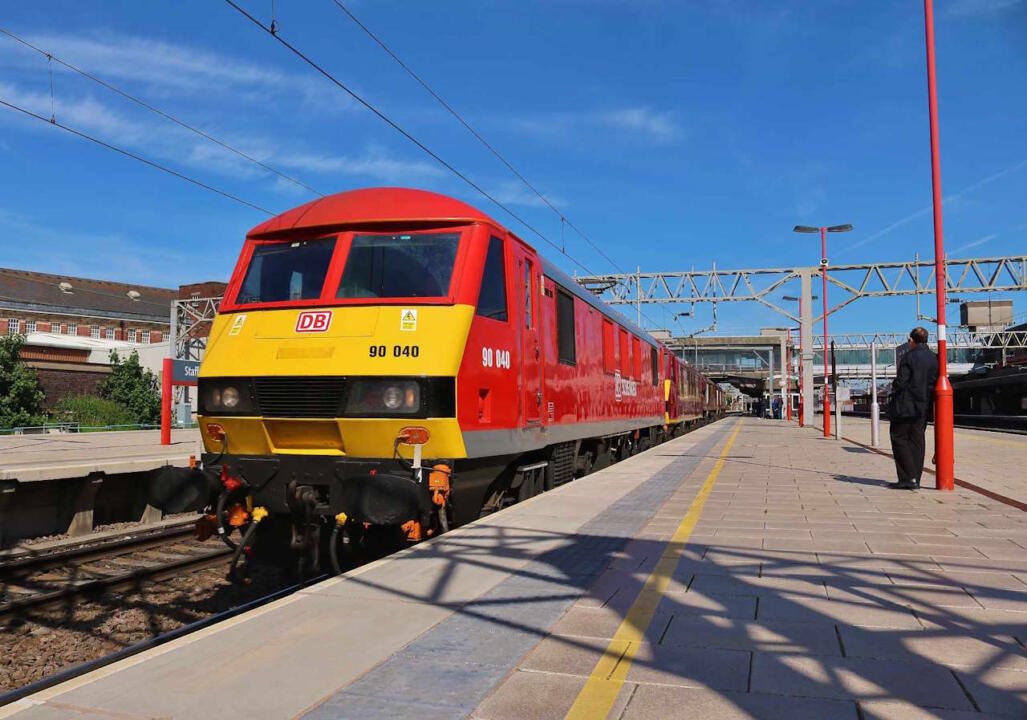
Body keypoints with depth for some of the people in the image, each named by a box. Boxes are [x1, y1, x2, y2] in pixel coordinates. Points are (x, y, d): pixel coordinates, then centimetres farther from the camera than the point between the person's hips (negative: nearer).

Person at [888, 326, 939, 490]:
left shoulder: (909, 357, -12)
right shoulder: (934, 358, 7)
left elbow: (900, 382, -16)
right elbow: (935, 382, 9)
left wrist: (894, 386, 4)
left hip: (906, 406, -7)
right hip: (924, 407, 7)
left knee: (899, 438, 1)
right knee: (917, 441, 10)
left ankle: (908, 478, -7)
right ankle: (915, 479, 11)